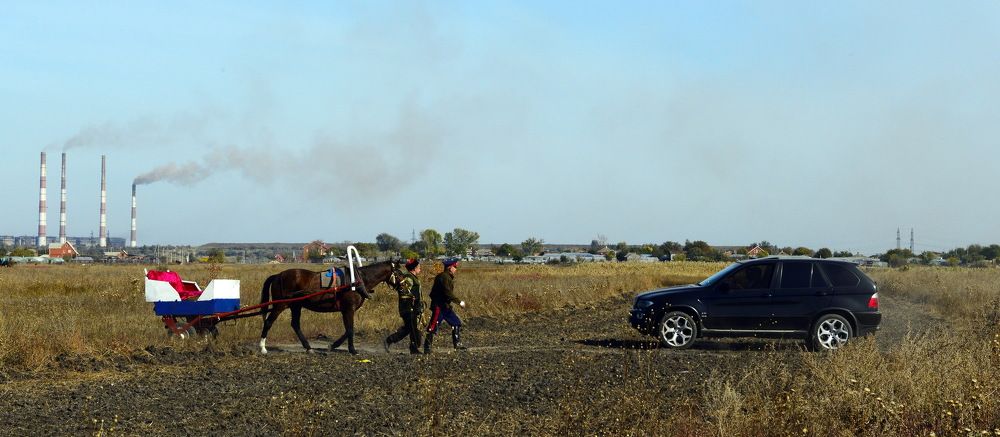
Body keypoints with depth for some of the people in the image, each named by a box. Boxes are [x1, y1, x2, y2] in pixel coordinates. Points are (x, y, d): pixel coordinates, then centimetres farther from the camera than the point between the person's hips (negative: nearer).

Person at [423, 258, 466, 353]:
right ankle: (427, 347, -2)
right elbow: (448, 293, -25)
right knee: (433, 327, -6)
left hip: (445, 306, 10)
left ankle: (457, 343, 17)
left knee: (457, 323, 10)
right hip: (438, 306, -10)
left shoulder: (449, 277, 15)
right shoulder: (444, 277, -17)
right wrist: (459, 302, -21)